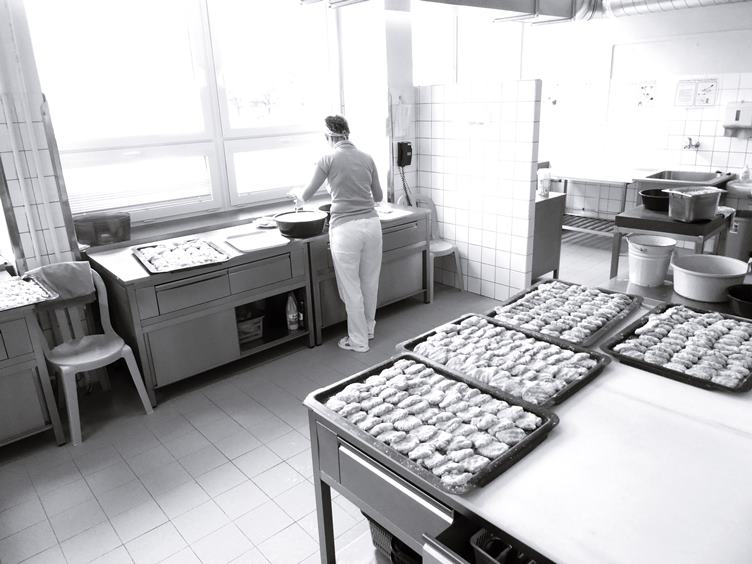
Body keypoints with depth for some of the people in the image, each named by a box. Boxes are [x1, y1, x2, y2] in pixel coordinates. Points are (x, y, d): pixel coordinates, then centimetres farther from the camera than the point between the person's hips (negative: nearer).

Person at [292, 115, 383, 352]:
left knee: (351, 288, 7)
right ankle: (368, 328, 37)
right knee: (370, 282, 19)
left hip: (345, 228, -5)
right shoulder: (367, 158, 7)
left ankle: (358, 341, 19)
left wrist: (295, 192, 28)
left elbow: (306, 195, 4)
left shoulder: (328, 159, -4)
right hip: (371, 223, 5)